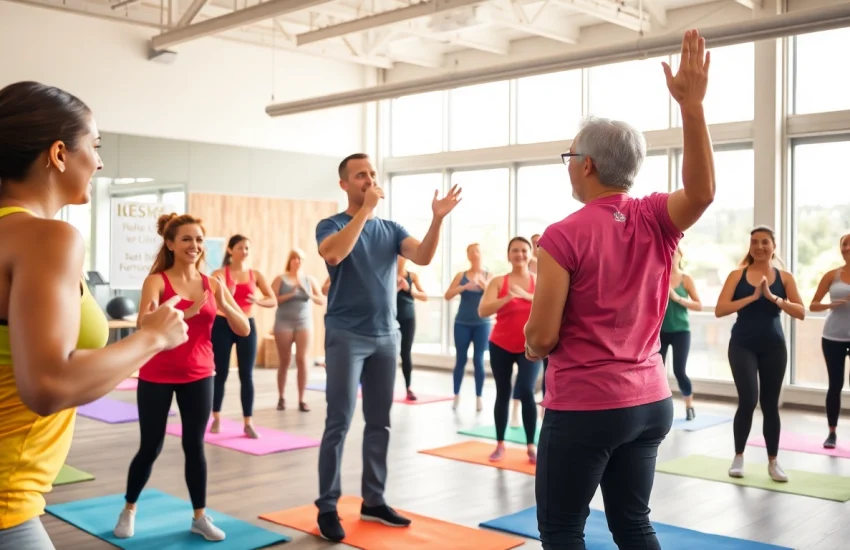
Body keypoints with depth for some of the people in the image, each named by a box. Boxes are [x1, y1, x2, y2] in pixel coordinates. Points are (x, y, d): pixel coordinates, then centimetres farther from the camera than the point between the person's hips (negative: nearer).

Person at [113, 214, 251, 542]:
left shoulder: (212, 284, 0)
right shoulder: (157, 281, -10)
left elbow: (244, 330, -4)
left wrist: (223, 304, -20)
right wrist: (186, 312, -39)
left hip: (199, 376, 3)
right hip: (157, 376, -3)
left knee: (195, 445, 7)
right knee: (150, 447, 7)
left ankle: (200, 517, 19)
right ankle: (129, 510, 29)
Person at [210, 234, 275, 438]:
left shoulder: (255, 275, 4)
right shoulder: (219, 274, -4)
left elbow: (273, 301, 0)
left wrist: (257, 301, -19)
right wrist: (226, 291, -30)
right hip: (222, 326, -2)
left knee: (247, 375, 0)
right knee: (221, 373, 5)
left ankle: (248, 423, 4)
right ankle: (216, 419, 20)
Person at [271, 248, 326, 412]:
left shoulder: (309, 279, 6)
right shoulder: (280, 279, 0)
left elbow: (322, 301, 2)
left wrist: (309, 294, -13)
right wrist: (290, 294, -16)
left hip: (304, 323, 1)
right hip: (284, 323, -1)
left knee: (302, 360, -5)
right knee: (284, 362, 4)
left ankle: (301, 400, 1)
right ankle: (281, 398, 18)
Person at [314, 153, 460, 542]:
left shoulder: (391, 229, 10)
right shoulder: (331, 225, -3)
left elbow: (423, 257, -7)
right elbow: (333, 254, -26)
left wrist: (437, 219, -21)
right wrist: (366, 209, -24)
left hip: (386, 336, 5)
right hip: (346, 336, -5)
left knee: (379, 423, 9)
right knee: (339, 423, -4)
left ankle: (373, 501, 19)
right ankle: (327, 507, 4)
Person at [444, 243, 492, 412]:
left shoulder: (489, 276, 3)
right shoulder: (461, 275, 5)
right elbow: (447, 296, -5)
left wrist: (484, 285, -24)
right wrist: (464, 287, -20)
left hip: (482, 324, -1)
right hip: (462, 323, 1)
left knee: (478, 360, -1)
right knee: (460, 359, 1)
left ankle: (479, 397, 5)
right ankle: (456, 396, 8)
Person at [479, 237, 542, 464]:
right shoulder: (498, 281, -3)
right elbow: (483, 311, -15)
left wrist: (526, 295, -28)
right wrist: (508, 297, -29)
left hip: (529, 347, -1)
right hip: (501, 346, 1)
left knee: (526, 392, -16)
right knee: (502, 394, 8)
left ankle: (531, 446, -4)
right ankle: (500, 444, 20)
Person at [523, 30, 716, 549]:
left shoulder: (564, 236, -16)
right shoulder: (654, 220, -2)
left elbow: (542, 338, -16)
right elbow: (703, 191, -24)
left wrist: (531, 347, 7)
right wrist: (692, 104, -21)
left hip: (585, 406, -6)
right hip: (651, 401, 6)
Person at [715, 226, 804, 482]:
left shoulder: (785, 277, 3)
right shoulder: (737, 275, 0)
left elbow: (801, 312, -7)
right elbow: (719, 310, -11)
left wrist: (773, 297, -19)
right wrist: (752, 297, -17)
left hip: (773, 346, 2)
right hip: (743, 345, -2)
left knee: (770, 404, 9)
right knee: (748, 400, -12)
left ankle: (773, 462, 23)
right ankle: (738, 457, 8)